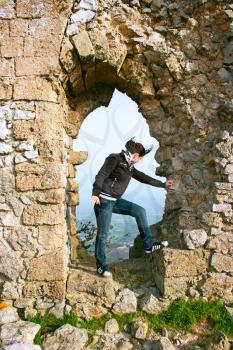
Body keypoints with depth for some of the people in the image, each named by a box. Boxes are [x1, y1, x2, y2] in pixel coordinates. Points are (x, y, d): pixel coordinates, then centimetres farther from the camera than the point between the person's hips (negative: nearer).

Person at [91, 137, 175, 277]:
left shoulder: (129, 166, 12)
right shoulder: (115, 159, -11)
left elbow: (143, 178, 19)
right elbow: (101, 175, -19)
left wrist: (163, 184, 23)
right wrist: (95, 193, -31)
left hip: (115, 200, 8)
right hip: (103, 200, -8)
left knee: (140, 211, 2)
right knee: (103, 234, -2)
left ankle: (149, 245, 8)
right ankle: (101, 266, 13)